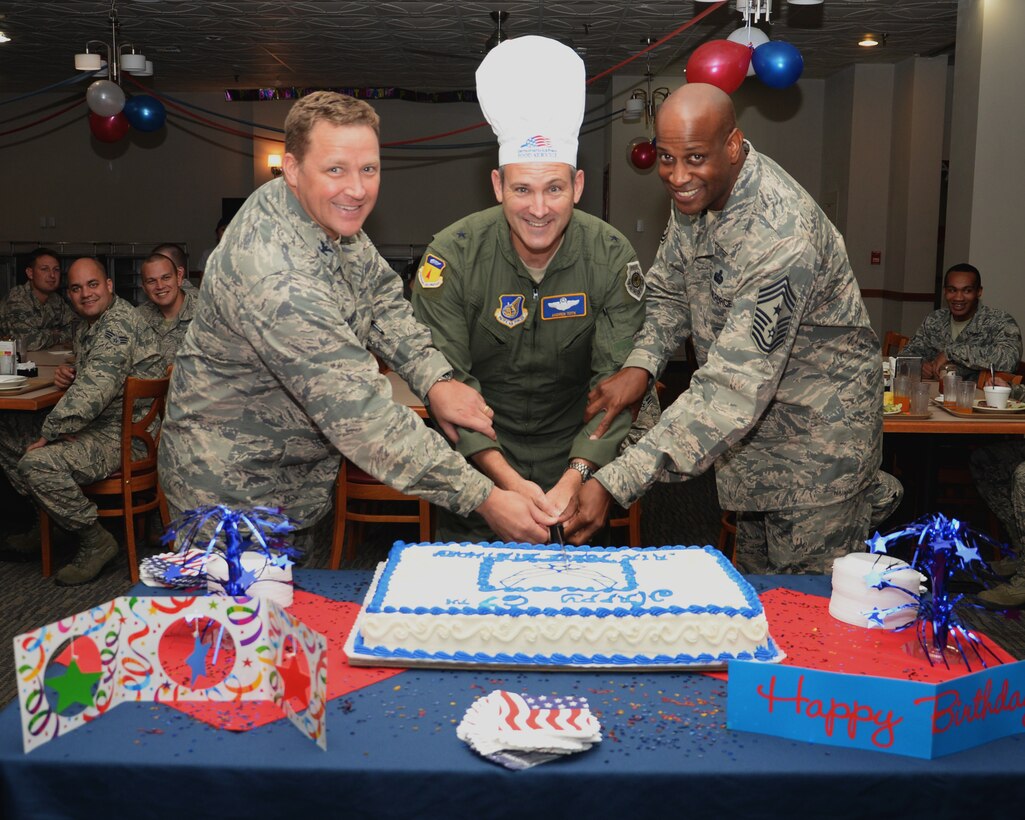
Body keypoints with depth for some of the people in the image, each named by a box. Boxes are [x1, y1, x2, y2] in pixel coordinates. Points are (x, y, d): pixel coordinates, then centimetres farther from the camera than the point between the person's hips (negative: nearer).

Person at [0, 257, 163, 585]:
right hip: (96, 423, 11)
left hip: (125, 435, -11)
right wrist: (68, 373, 6)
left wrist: (49, 432, -22)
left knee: (38, 463, -27)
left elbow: (95, 389, -31)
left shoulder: (118, 323, -20)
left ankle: (96, 542, -10)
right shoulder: (88, 324, 14)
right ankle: (48, 522, 20)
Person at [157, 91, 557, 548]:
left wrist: (435, 379, -16)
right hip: (234, 490, -9)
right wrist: (483, 498, -35)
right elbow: (361, 412, -37)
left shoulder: (331, 215, -7)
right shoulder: (276, 279, -36)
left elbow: (380, 295, 3)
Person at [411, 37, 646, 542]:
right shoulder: (452, 256, -16)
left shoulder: (611, 258, -12)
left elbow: (617, 378, -15)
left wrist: (575, 478, -28)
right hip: (478, 450, -1)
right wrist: (507, 479, -27)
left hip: (574, 450, 1)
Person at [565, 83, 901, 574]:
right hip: (754, 424, 7)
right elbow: (669, 290, 6)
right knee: (753, 583, 20)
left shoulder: (780, 238, -33)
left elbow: (733, 389, -37)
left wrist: (614, 484, -42)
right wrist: (640, 367, -16)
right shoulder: (695, 193, -7)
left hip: (818, 427, -7)